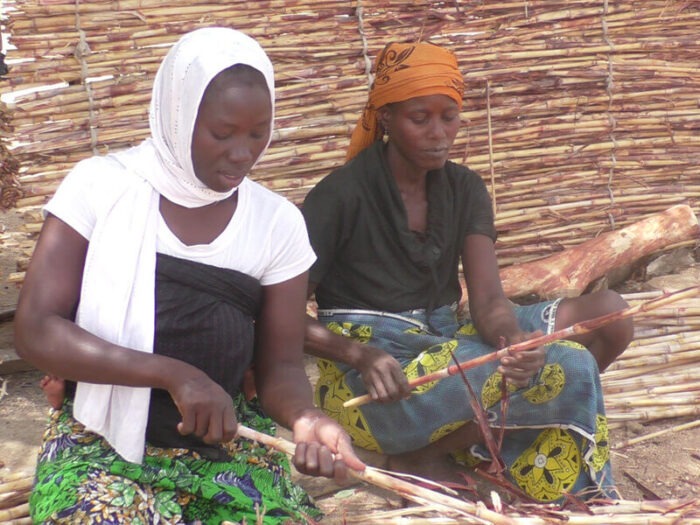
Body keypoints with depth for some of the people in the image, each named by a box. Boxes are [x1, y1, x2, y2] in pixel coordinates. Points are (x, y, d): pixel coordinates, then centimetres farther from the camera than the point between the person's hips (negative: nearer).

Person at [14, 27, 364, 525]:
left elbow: (280, 365, 1)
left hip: (227, 443, 2)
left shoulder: (279, 223, -3)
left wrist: (305, 417, -23)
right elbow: (36, 332, -13)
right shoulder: (101, 186, -9)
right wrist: (173, 373, -25)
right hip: (103, 444, -2)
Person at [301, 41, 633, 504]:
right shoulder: (342, 196, -10)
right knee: (567, 370, -24)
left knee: (606, 316, -11)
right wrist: (359, 354, -29)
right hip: (375, 379, -7)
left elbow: (487, 298, -6)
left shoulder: (465, 190, 6)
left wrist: (514, 339, -29)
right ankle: (421, 455, -7)